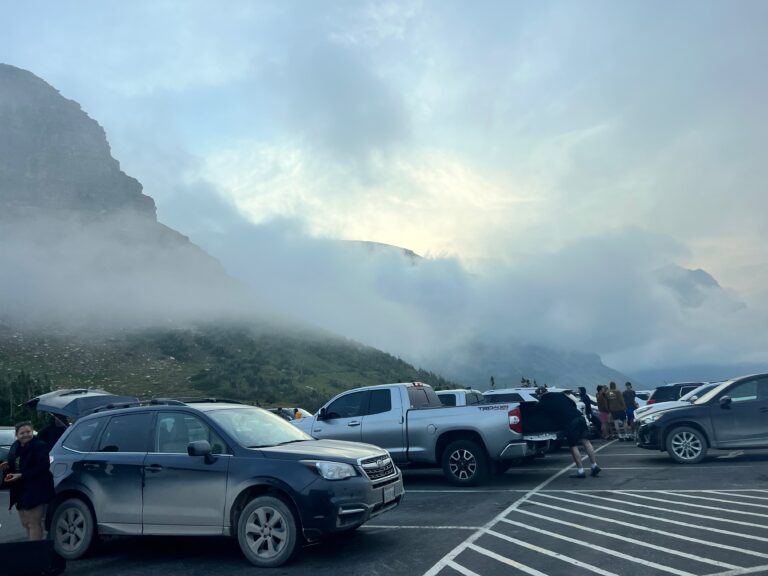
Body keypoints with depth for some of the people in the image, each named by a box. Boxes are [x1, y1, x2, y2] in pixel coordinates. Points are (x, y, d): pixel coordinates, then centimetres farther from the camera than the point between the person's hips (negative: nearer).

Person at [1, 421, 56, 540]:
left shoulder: (39, 446, -12)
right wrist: (7, 468, -3)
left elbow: (42, 467, -20)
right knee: (26, 524, 16)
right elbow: (13, 467, 20)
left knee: (34, 523, -6)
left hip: (35, 491, -8)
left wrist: (22, 475, -22)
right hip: (20, 491, 8)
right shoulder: (15, 447, 11)